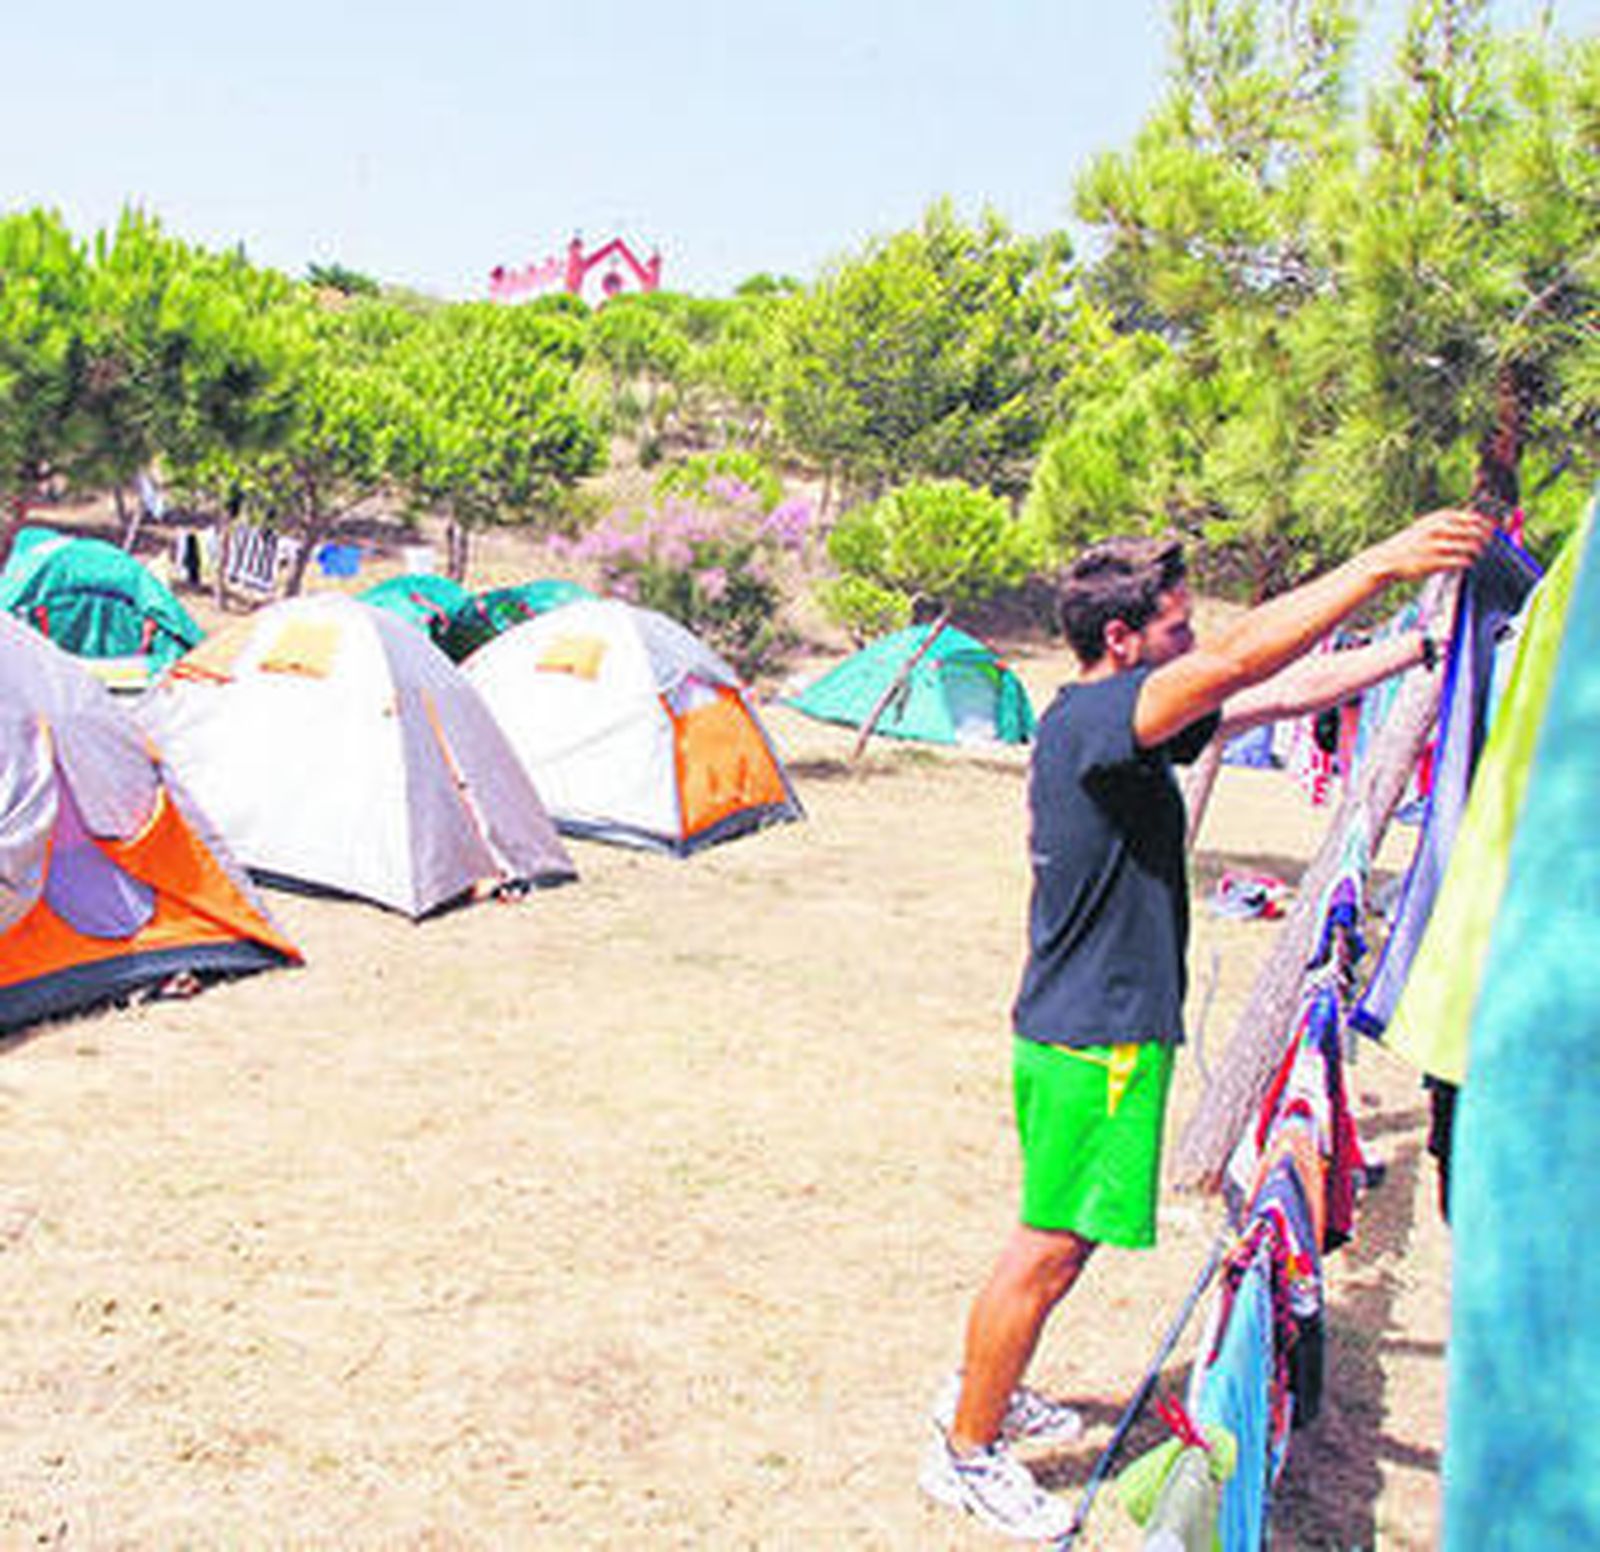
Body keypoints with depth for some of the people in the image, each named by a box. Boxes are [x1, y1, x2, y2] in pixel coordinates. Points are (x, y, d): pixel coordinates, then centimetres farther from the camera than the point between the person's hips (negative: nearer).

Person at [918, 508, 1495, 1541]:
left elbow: (1269, 698, 15)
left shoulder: (1107, 719, 10)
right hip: (1094, 1038, -10)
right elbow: (1239, 664, -34)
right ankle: (967, 1453, 13)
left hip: (1085, 1029, 10)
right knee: (1053, 1246, 0)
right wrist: (1381, 565, -34)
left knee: (1058, 1241, 21)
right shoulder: (1095, 718, -20)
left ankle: (982, 1391, 37)